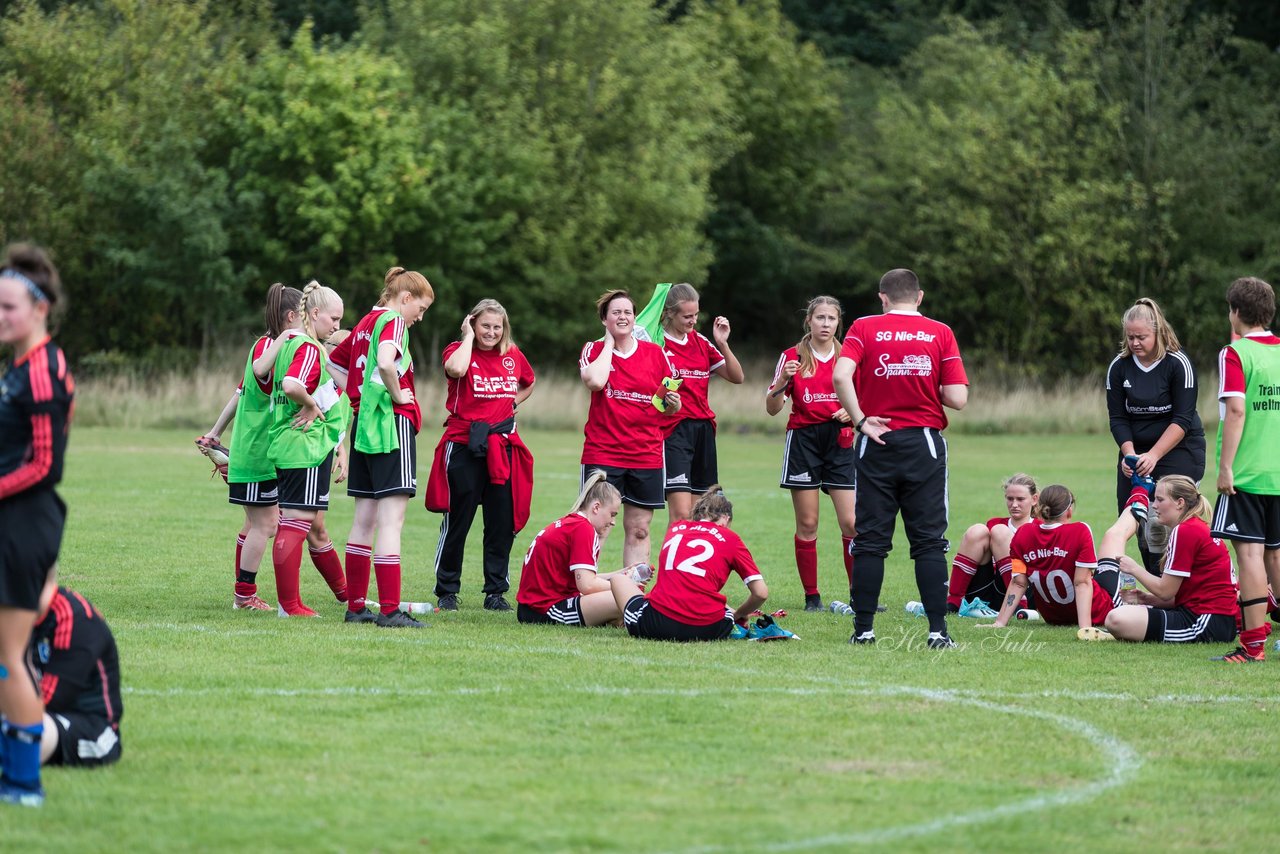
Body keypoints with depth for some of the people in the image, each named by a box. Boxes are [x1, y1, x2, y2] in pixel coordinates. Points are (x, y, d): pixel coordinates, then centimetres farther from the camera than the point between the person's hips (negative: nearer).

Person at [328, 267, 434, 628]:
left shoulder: (365, 324, 16)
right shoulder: (393, 321, -10)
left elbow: (334, 363, 26)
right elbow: (386, 362, -29)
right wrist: (398, 394, -14)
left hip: (363, 422, 9)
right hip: (393, 422, -9)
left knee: (364, 520, 12)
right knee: (391, 520, -11)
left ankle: (356, 606, 14)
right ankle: (390, 610, -15)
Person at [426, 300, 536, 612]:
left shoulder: (513, 356, 10)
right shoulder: (460, 351, -4)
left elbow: (528, 384, 30)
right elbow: (456, 369, -29)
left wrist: (511, 403, 12)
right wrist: (469, 337, -14)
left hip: (503, 448, 4)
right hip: (464, 446, -4)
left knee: (502, 524, 5)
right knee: (457, 521, 1)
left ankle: (496, 592, 14)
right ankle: (447, 591, 10)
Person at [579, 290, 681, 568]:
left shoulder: (655, 353, 7)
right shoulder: (594, 350, 2)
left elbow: (668, 408, 14)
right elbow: (595, 381, -21)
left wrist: (673, 404, -10)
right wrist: (609, 342, -9)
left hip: (646, 455, 3)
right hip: (602, 454, -3)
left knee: (639, 531, 6)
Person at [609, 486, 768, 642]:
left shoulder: (675, 529, 20)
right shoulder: (730, 539, 10)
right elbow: (761, 593, 6)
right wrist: (738, 615, 26)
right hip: (707, 629, -1)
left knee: (618, 578, 25)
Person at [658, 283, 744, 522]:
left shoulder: (700, 341, 12)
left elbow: (736, 377, 12)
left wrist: (722, 344, 0)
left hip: (703, 429, 6)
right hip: (674, 431, -6)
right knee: (681, 516, -15)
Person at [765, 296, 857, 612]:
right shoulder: (792, 357, 3)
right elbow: (772, 408, 1)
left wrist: (852, 412, -7)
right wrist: (782, 380, -16)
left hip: (839, 440, 1)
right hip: (803, 440, -1)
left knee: (850, 523, -6)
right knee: (807, 524, 0)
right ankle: (811, 596, 7)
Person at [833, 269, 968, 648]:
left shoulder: (864, 328, 1)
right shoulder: (940, 333, 1)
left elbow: (841, 376, -16)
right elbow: (957, 398, -6)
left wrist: (860, 420, -9)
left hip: (877, 445, 0)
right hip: (924, 443, 0)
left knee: (870, 541, 5)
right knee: (929, 541, 2)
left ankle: (863, 628, 4)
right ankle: (937, 629, -4)